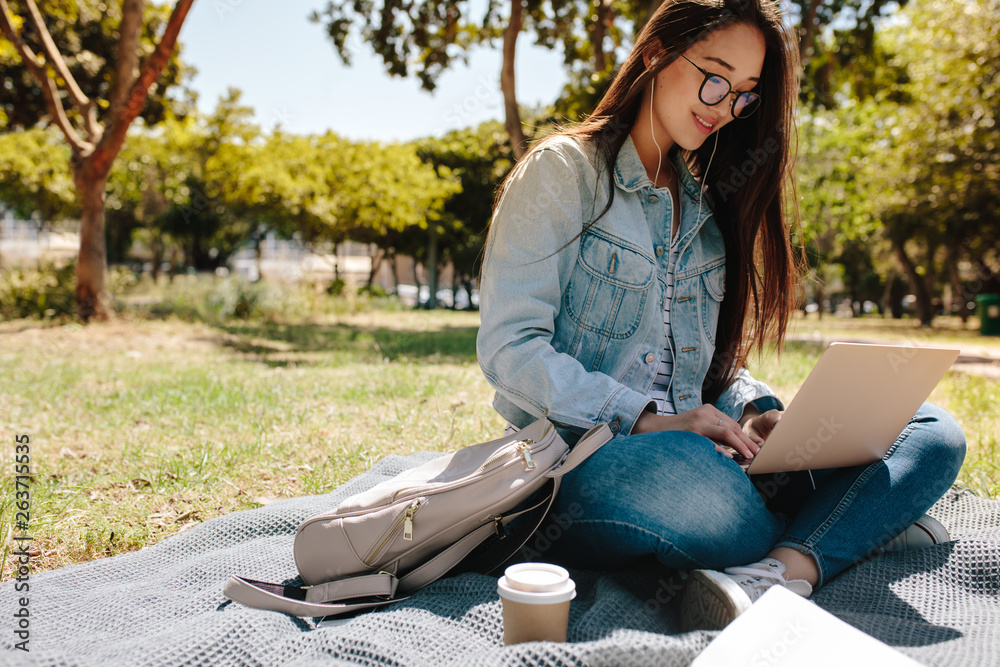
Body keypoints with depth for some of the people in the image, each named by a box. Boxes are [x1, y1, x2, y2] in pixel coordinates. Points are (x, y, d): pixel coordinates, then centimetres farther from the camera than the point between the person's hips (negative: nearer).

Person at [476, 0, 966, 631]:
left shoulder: (706, 201, 19)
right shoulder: (564, 171, -2)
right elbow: (509, 348, -12)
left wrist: (754, 410, -3)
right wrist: (650, 420, -20)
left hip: (695, 454, 7)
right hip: (582, 460, -6)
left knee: (934, 433, -10)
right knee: (685, 470, -41)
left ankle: (781, 571, -32)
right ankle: (862, 521, -14)